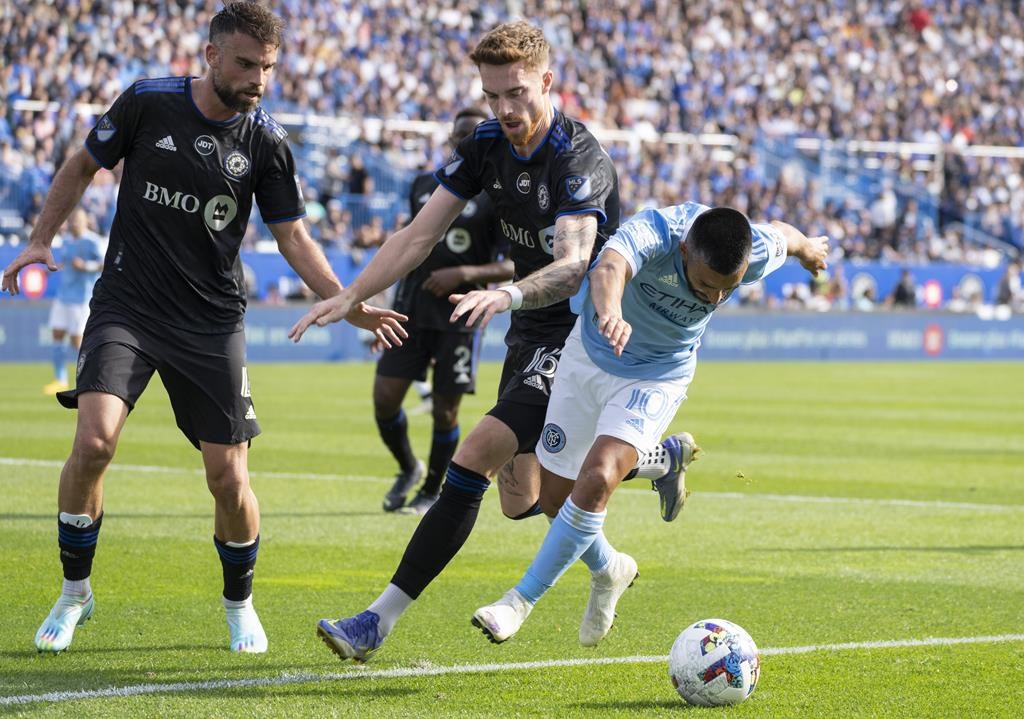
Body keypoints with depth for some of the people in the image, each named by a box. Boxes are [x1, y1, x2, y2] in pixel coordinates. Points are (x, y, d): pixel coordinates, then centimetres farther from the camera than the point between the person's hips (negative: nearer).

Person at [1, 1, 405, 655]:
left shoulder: (266, 142, -2)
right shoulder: (147, 104, -4)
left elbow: (293, 237, 4)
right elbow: (83, 166, 11)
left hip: (212, 324, 1)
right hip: (127, 306, -1)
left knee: (229, 478, -4)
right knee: (94, 440, -21)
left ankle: (239, 602, 25)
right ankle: (75, 591, 1)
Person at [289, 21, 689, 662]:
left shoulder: (578, 158, -22)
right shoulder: (487, 145, 0)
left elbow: (573, 266, -35)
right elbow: (420, 235, 0)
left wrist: (506, 294, -53)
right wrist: (351, 296, -11)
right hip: (530, 332, 8)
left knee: (474, 461, -21)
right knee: (525, 499, 12)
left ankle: (381, 621, -22)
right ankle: (656, 460, 41)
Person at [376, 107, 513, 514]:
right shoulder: (424, 185, 11)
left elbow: (514, 266, -10)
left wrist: (465, 273, -22)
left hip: (458, 316, -4)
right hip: (411, 309, 4)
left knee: (444, 410, 0)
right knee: (384, 397, -3)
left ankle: (432, 492, 20)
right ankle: (408, 469, 24)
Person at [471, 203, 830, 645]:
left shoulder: (756, 252, -25)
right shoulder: (655, 232, -36)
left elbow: (783, 235, 1)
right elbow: (608, 269, -59)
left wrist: (808, 249, 26)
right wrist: (610, 313, -82)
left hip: (659, 376, 0)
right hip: (590, 353, 0)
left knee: (597, 479, -23)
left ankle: (521, 601, -12)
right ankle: (609, 568, 38)